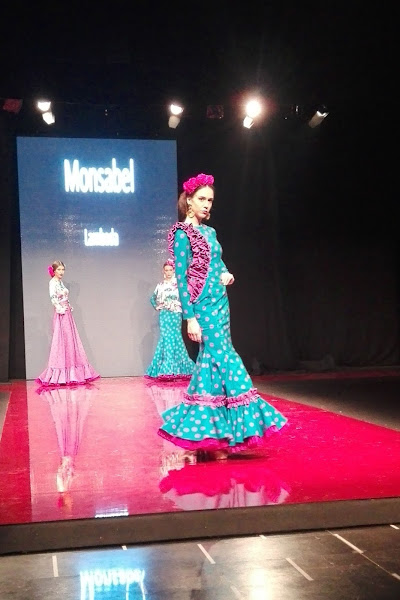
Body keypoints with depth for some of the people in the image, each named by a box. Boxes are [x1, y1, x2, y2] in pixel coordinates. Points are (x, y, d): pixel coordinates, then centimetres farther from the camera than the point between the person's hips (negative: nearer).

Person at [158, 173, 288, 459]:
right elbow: (181, 278, -11)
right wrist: (190, 318, -16)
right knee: (227, 364, -10)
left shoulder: (210, 232, 15)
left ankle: (207, 432, 16)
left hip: (221, 304, 8)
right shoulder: (183, 234, -7)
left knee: (210, 365, 8)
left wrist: (226, 274, 2)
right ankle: (226, 431, -4)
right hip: (203, 308, -8)